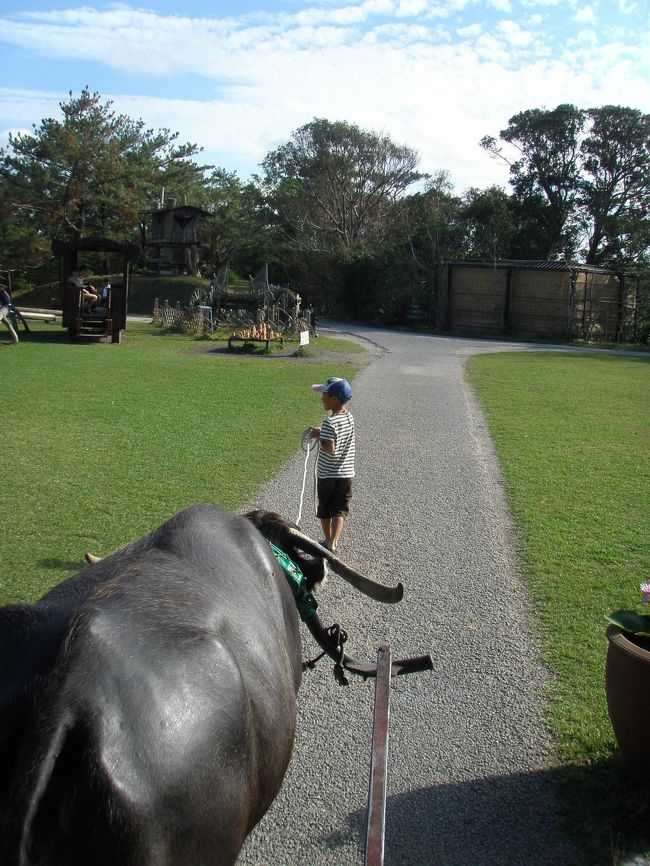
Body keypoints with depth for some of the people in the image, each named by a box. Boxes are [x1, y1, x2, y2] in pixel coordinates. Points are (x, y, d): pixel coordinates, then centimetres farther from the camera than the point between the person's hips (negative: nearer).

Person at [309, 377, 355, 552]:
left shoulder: (330, 423, -21)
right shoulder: (349, 417, 2)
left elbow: (330, 449, -28)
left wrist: (319, 436, -13)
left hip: (327, 474, -5)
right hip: (346, 473, 5)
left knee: (325, 510, 14)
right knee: (339, 510, 4)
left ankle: (328, 541, 27)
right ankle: (333, 544, -9)